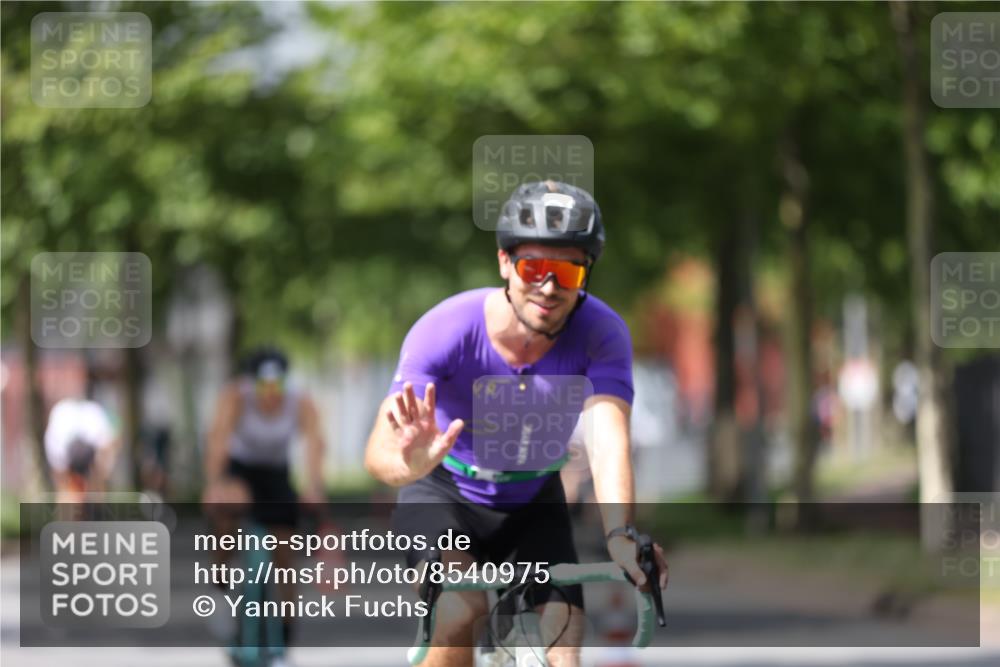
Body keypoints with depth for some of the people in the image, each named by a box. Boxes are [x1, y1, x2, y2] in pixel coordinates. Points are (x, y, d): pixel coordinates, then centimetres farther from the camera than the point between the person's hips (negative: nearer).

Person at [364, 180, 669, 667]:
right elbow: (378, 450, -38)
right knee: (461, 610, -30)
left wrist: (620, 535, -56)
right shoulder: (449, 328, -29)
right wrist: (409, 463, -64)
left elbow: (607, 439, -38)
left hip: (533, 504, 2)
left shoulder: (601, 334, -24)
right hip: (444, 496, -2)